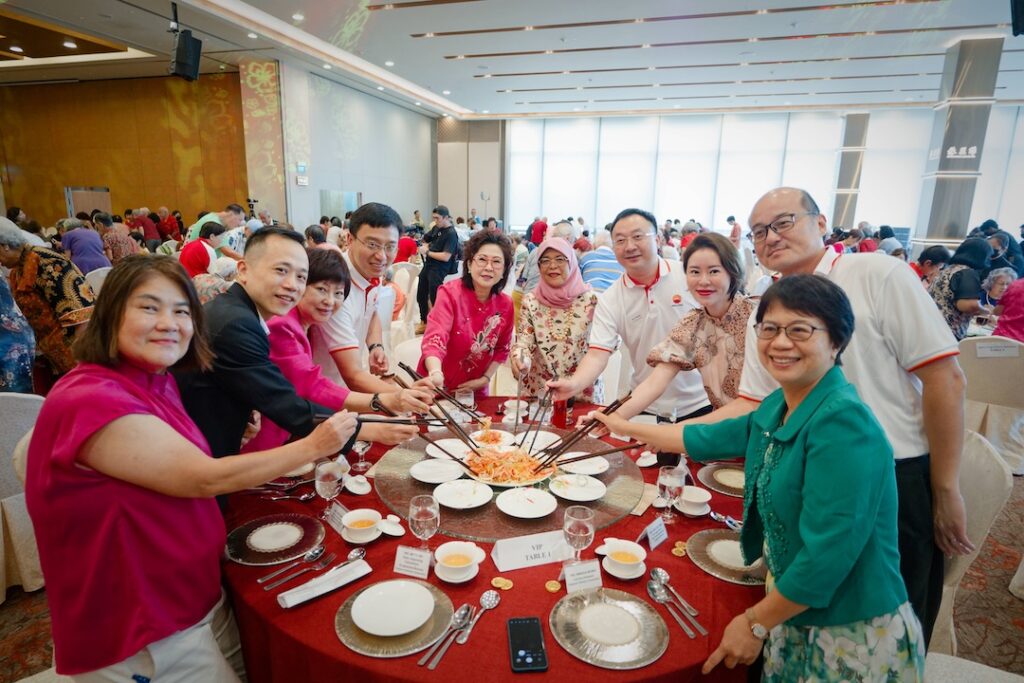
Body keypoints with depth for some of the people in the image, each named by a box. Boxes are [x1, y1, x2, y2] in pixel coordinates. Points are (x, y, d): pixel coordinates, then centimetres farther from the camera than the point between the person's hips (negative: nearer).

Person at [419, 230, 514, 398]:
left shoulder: (505, 304, -6)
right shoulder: (450, 293, -18)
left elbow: (502, 348, 7)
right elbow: (435, 339, -31)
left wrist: (485, 379, -4)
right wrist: (436, 374, -48)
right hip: (437, 387, -3)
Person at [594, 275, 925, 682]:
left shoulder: (843, 423, -26)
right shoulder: (777, 407, -2)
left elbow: (828, 553, -28)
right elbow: (709, 440, 12)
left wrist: (756, 623, -15)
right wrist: (625, 428, 19)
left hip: (855, 636, -6)